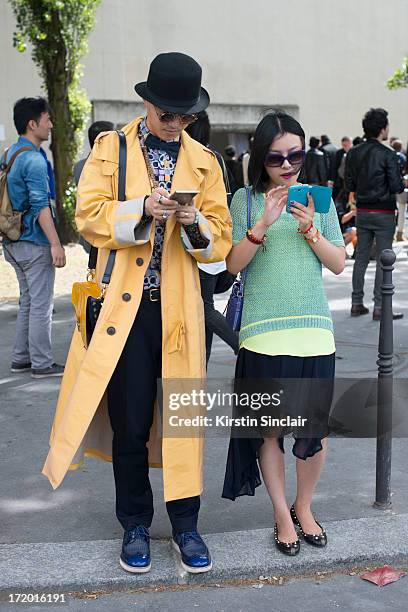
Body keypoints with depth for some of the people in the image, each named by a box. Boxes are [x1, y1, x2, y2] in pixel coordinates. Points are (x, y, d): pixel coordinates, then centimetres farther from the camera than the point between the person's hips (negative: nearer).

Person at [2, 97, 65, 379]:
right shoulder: (33, 160, -17)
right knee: (41, 305, -1)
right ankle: (42, 363, 6)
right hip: (34, 242, -9)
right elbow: (40, 206, -22)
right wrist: (56, 244, -20)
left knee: (28, 301, 17)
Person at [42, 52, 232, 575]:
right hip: (124, 305, -1)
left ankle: (185, 525, 22)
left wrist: (194, 224, -15)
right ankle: (135, 526, 25)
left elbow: (219, 240, 6)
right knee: (130, 423, 6)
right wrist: (142, 210, -20)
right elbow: (90, 217, -5)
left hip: (179, 307, 1)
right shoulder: (110, 149, 6)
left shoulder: (203, 161, 11)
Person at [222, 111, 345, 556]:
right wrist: (263, 224, -16)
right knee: (268, 429, 4)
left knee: (316, 430, 3)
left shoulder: (319, 199, 10)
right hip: (264, 332, -2)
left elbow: (338, 264, 9)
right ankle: (281, 515, 23)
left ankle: (303, 507, 27)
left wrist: (310, 230, -7)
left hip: (314, 330, 2)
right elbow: (233, 264, -3)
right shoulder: (246, 199, 3)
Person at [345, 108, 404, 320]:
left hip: (362, 212, 6)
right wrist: (400, 184, 6)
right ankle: (379, 307, 2)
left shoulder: (353, 153, 2)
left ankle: (356, 304, 16)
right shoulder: (388, 155, -14)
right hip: (383, 213, -6)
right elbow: (397, 187, -15)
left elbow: (349, 185, 6)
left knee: (361, 257, 12)